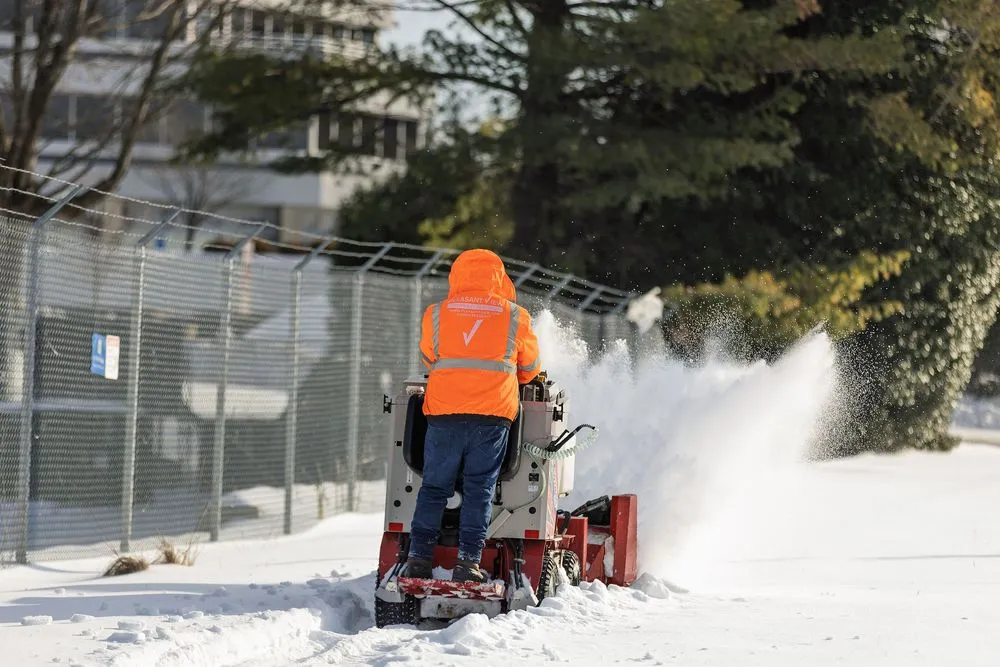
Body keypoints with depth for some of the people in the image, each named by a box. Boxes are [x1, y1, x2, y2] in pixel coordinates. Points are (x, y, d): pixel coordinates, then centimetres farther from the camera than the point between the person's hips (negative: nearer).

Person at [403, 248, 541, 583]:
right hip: (493, 416, -1)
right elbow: (530, 368, 19)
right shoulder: (515, 316, 8)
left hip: (443, 411, 1)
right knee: (479, 489, 1)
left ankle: (419, 558, 2)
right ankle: (468, 561, -5)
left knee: (434, 487, 6)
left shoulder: (436, 313, 9)